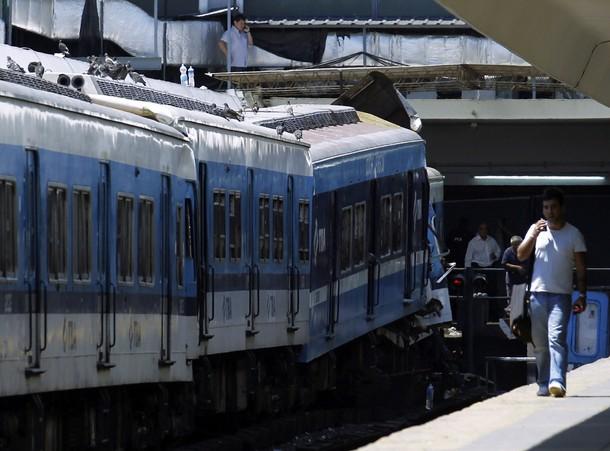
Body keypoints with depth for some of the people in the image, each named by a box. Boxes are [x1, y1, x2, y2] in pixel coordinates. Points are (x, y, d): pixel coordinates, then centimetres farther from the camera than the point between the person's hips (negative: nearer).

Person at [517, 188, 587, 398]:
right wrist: (533, 236, -14)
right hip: (538, 293, 3)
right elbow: (521, 255, 2)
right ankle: (544, 383, 15)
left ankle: (557, 381, -28)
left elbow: (581, 268, 6)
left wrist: (582, 295, -2)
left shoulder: (573, 234, 4)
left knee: (556, 338, -18)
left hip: (561, 294, -3)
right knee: (539, 342, 5)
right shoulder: (537, 229, 11)